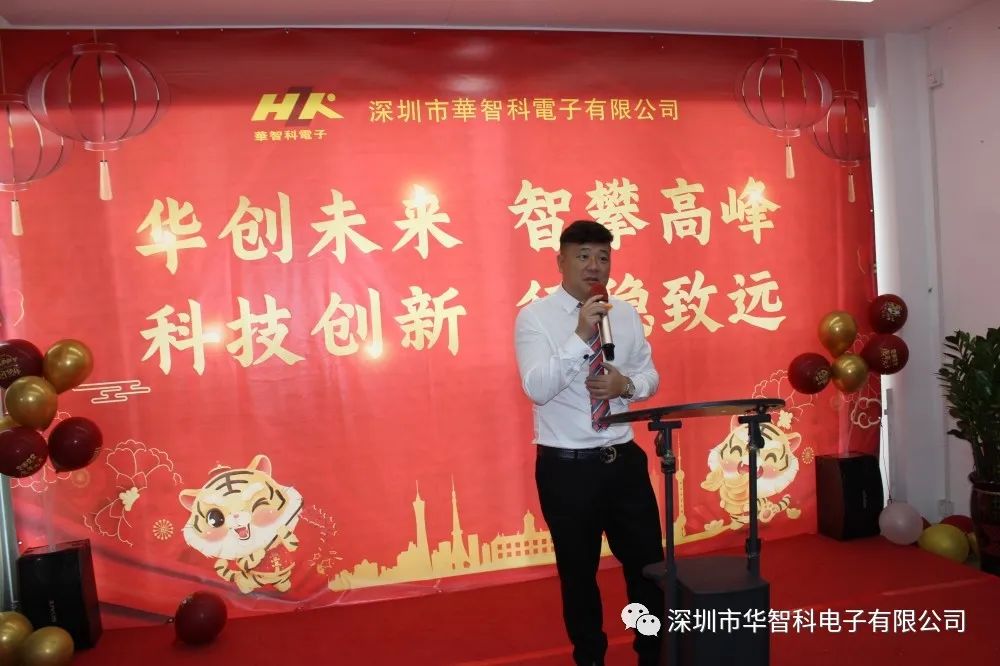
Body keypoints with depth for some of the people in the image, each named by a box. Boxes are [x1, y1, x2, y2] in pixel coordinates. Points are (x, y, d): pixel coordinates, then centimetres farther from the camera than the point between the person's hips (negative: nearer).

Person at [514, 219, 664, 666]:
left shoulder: (626, 314, 4)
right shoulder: (534, 318, -10)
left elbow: (650, 376, 10)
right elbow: (537, 388, -22)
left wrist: (628, 384, -12)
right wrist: (581, 336, -30)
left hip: (624, 459, 4)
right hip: (566, 466, -4)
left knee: (648, 562, 15)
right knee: (578, 571, 13)